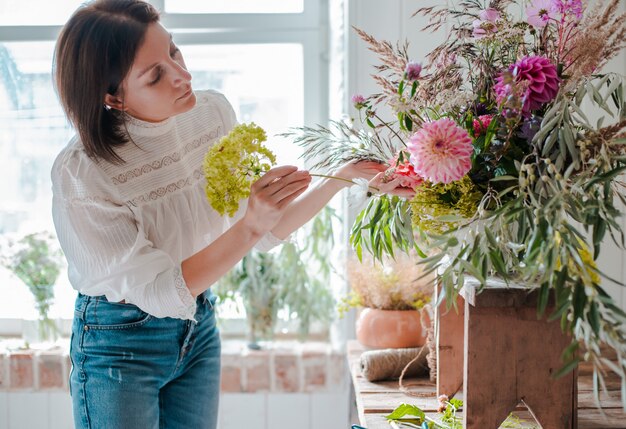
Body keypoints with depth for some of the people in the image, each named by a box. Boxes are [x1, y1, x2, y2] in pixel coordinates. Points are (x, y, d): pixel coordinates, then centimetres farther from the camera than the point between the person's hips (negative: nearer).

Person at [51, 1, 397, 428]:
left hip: (200, 329, 5)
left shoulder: (212, 112, -10)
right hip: (119, 346, -5)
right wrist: (250, 226, -35)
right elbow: (160, 292, -26)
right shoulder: (80, 174, -26)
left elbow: (268, 233, -3)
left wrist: (342, 177, -15)